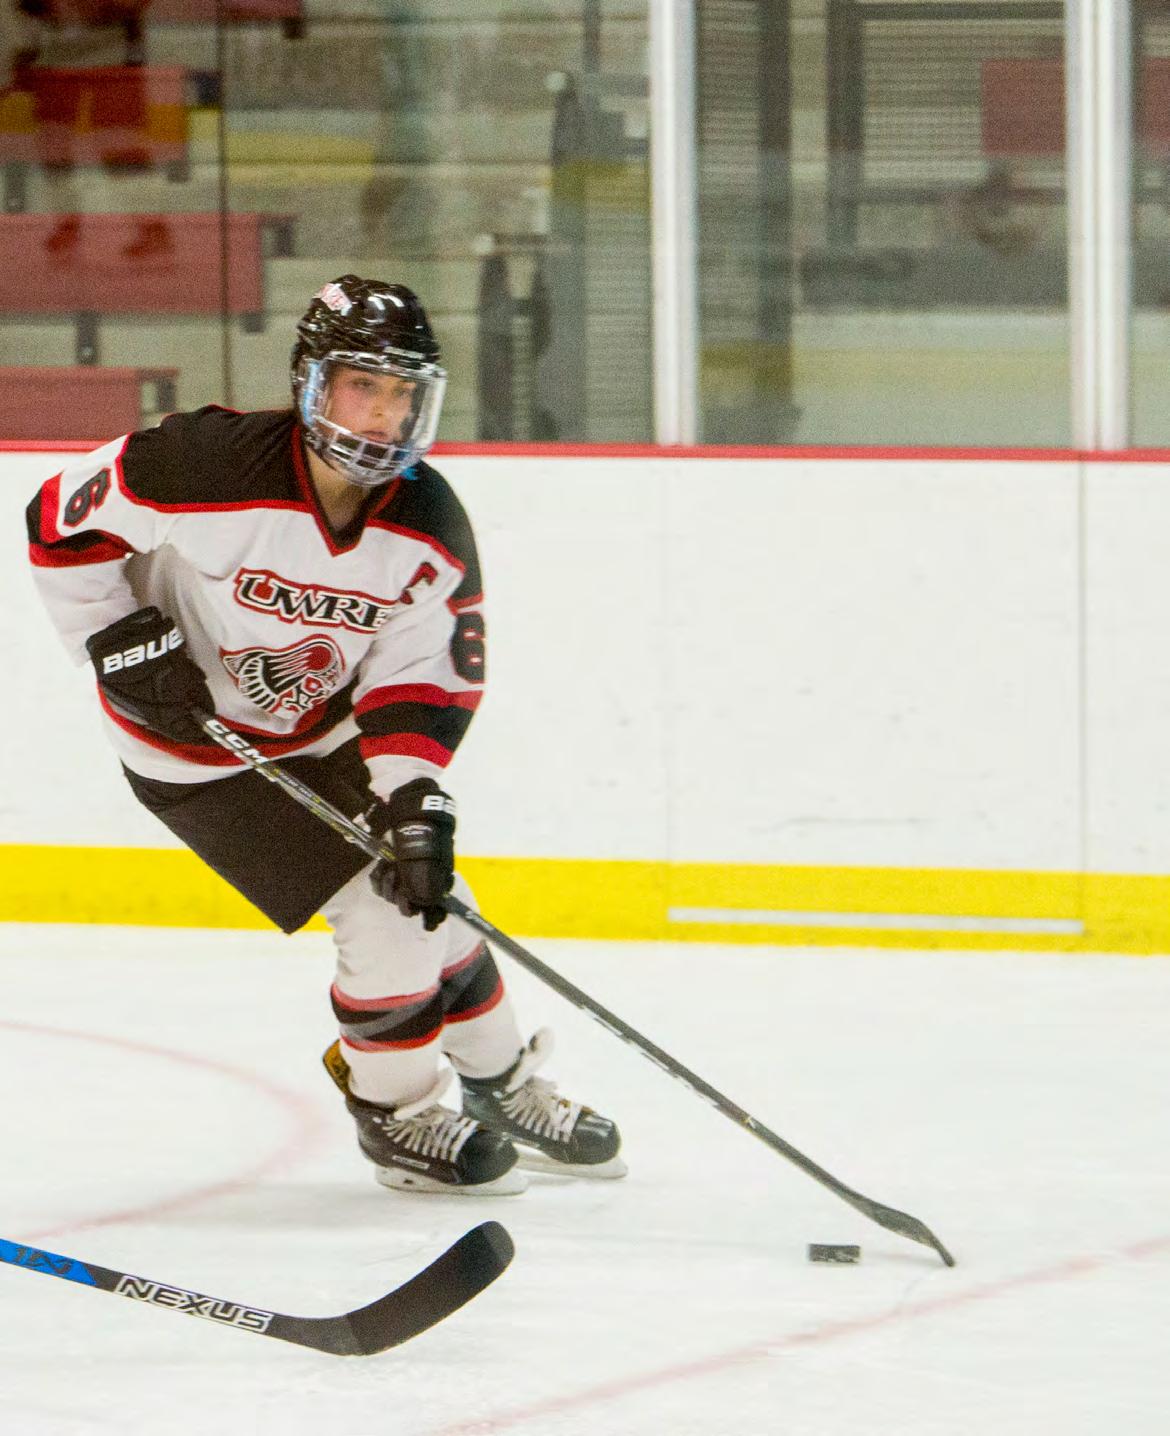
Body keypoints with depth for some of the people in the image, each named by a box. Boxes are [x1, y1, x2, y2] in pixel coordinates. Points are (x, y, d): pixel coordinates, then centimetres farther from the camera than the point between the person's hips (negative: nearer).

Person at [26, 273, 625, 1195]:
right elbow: (64, 520, -18)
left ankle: (506, 1085, 34)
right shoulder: (208, 470, -31)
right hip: (199, 753, -6)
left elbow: (423, 681, -10)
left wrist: (416, 799, -23)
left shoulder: (431, 530, -15)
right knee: (384, 916, -11)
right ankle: (397, 1117, 11)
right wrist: (128, 644, -20)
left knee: (430, 891, 11)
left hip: (328, 734, 6)